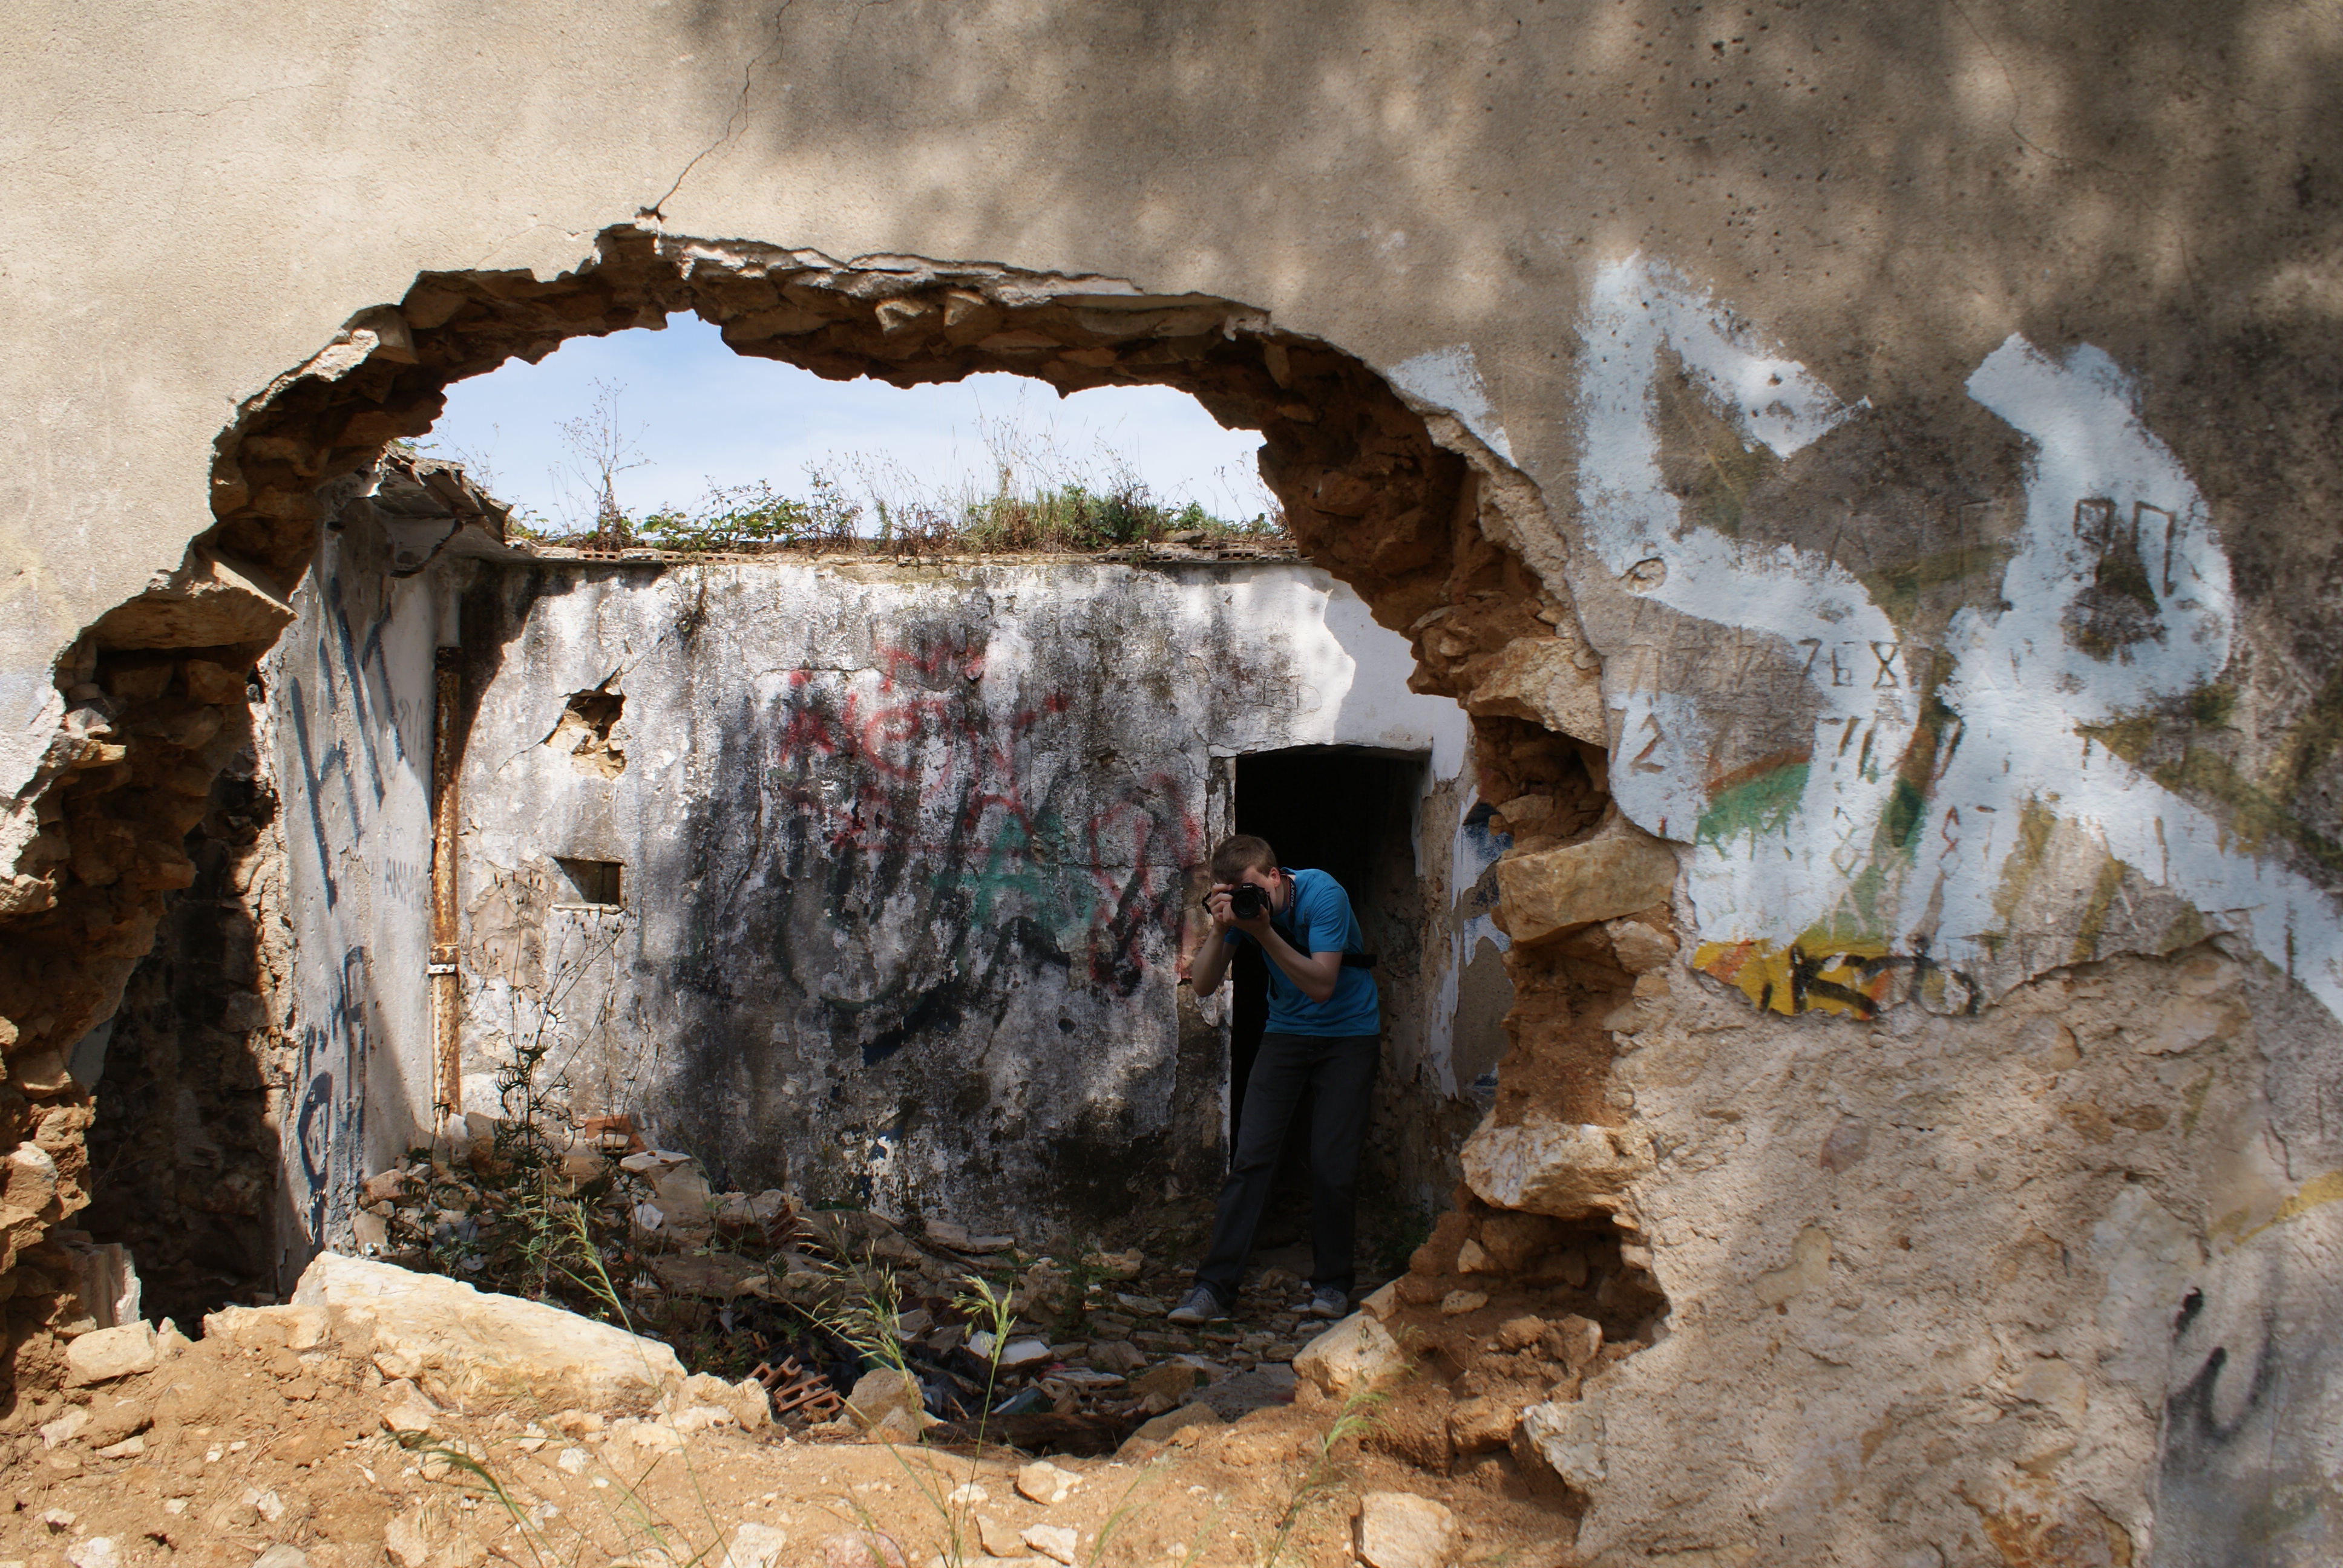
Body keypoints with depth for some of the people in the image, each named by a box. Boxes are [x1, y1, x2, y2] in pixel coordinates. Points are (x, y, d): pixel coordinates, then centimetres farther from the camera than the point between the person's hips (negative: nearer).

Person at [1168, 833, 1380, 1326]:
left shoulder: (1323, 894, -22)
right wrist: (1220, 930, -27)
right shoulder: (1241, 907, -8)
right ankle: (1216, 1286, -5)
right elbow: (1203, 985, -11)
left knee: (1332, 1164, -8)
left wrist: (1264, 932, -33)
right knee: (1251, 1155, -7)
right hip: (1286, 1032, 4)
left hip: (1349, 1033, -3)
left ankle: (1332, 1283, 12)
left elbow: (1321, 985, -26)